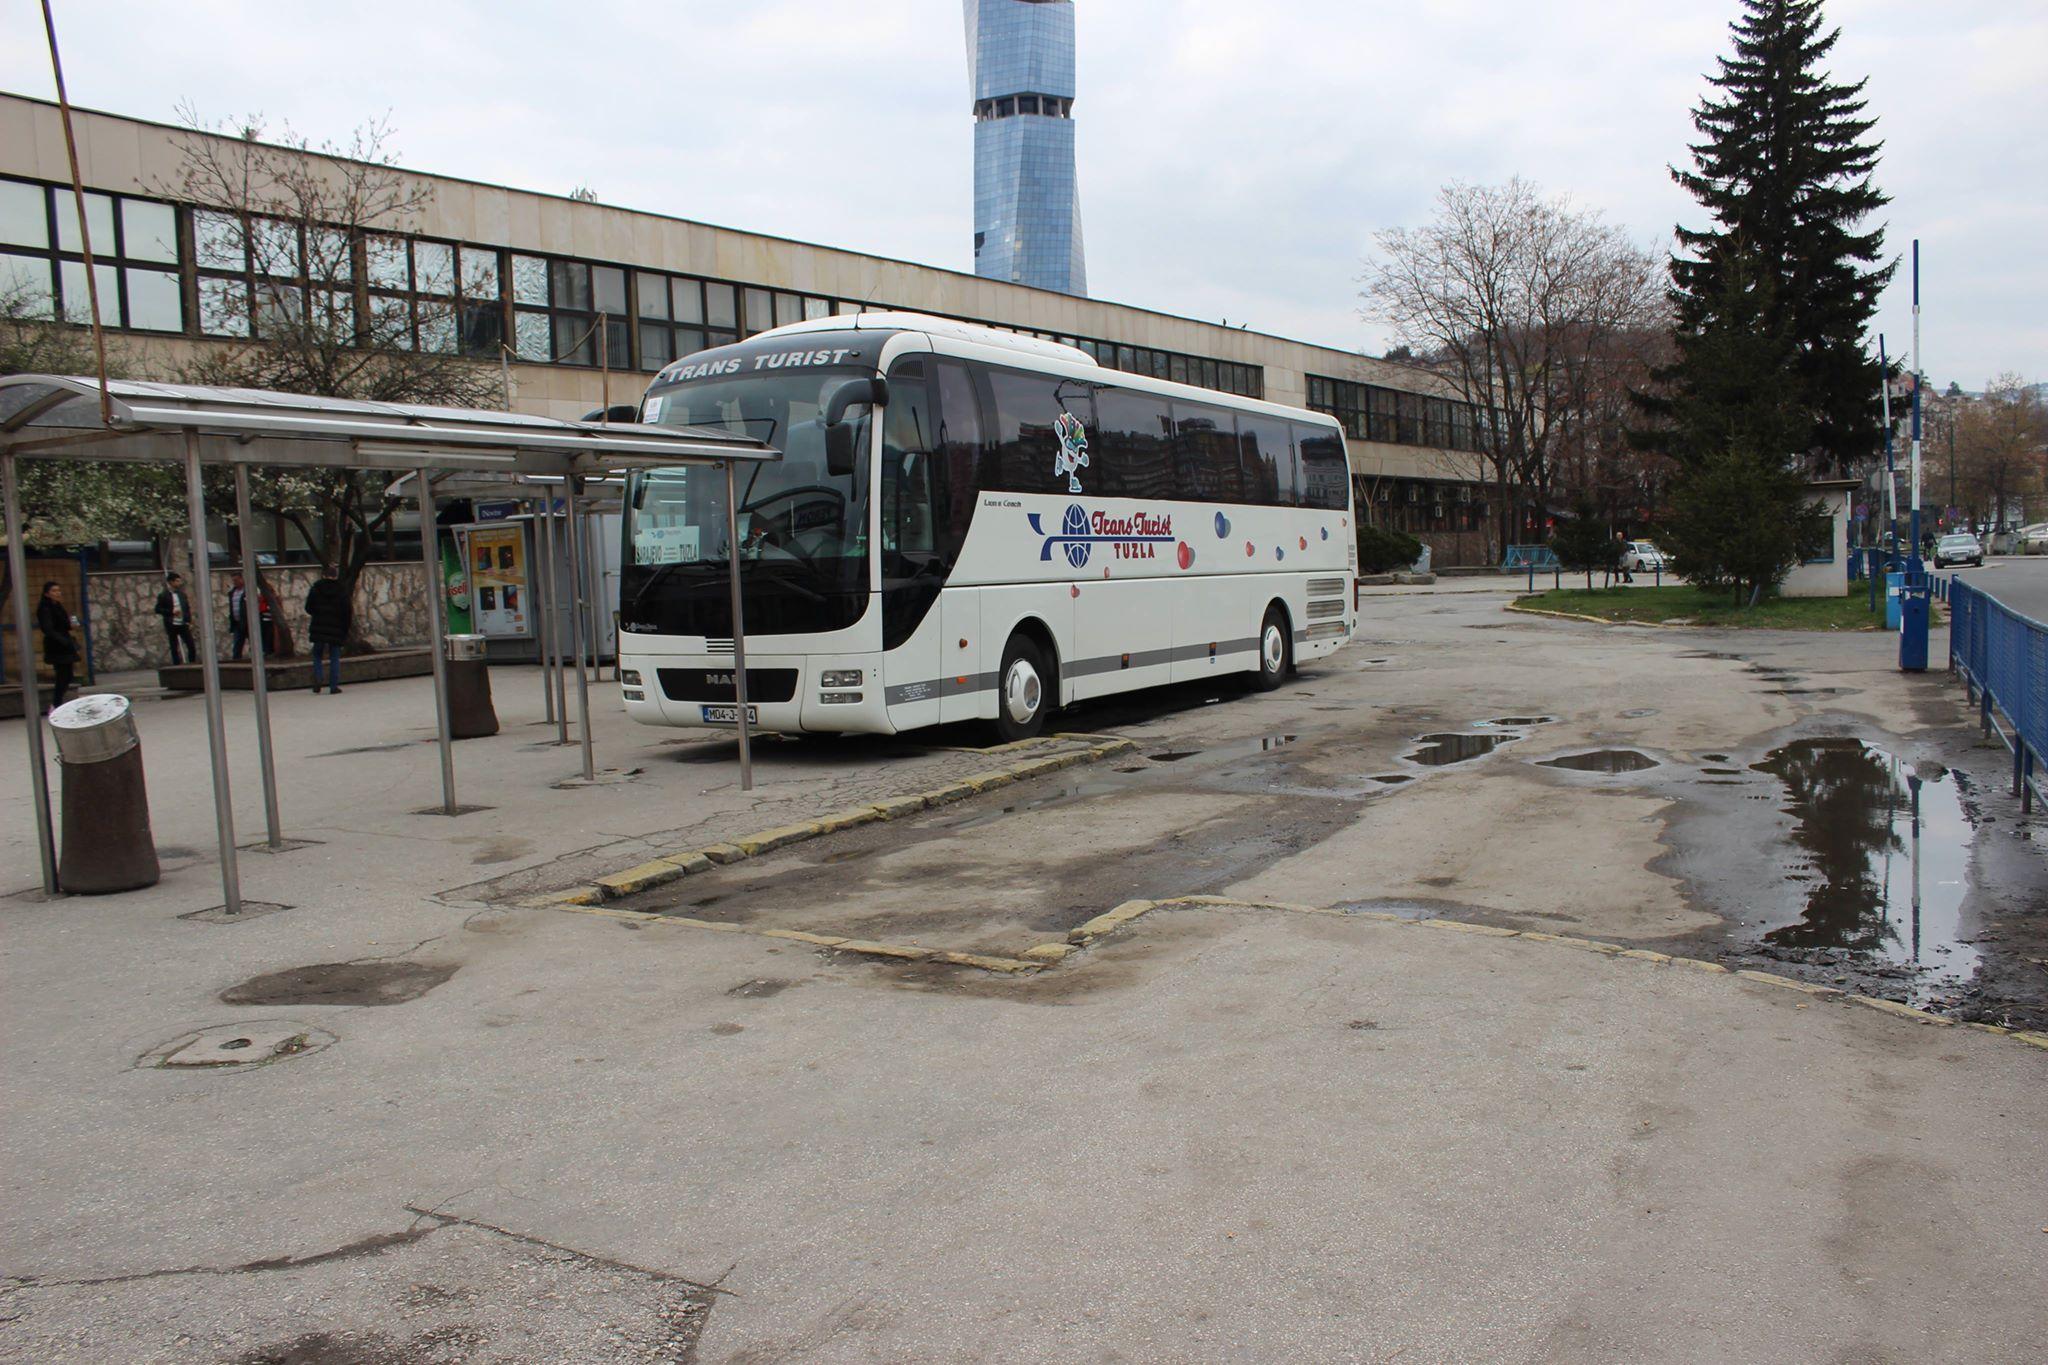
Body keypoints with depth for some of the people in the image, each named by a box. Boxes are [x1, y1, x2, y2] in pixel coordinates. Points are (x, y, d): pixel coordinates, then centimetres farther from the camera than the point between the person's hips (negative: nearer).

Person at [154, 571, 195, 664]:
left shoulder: (182, 595, 11)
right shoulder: (163, 596, -3)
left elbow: (187, 608, 14)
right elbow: (158, 610, -6)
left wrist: (189, 621, 3)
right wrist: (171, 612, -17)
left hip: (183, 624, 4)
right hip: (171, 626, -3)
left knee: (192, 646, -3)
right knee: (174, 649, 2)